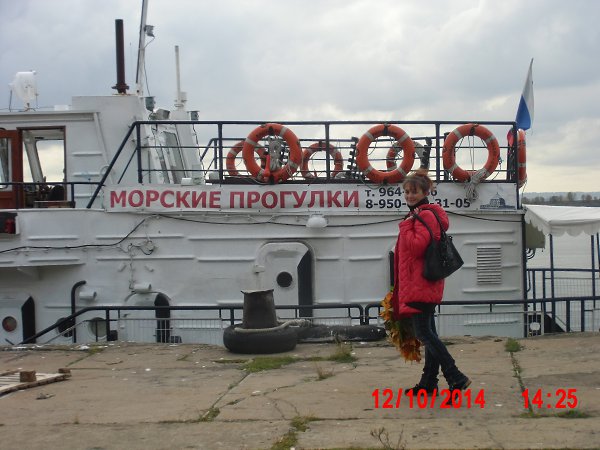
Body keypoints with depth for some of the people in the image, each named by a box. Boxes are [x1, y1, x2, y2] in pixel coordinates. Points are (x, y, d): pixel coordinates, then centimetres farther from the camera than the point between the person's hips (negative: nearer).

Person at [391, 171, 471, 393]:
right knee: (428, 332, 13)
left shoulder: (426, 215, -13)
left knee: (423, 332, -12)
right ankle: (429, 381, 19)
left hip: (421, 283, -11)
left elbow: (416, 246, -24)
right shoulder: (418, 215, 19)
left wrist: (406, 225, -14)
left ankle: (456, 378, -13)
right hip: (421, 284, 11)